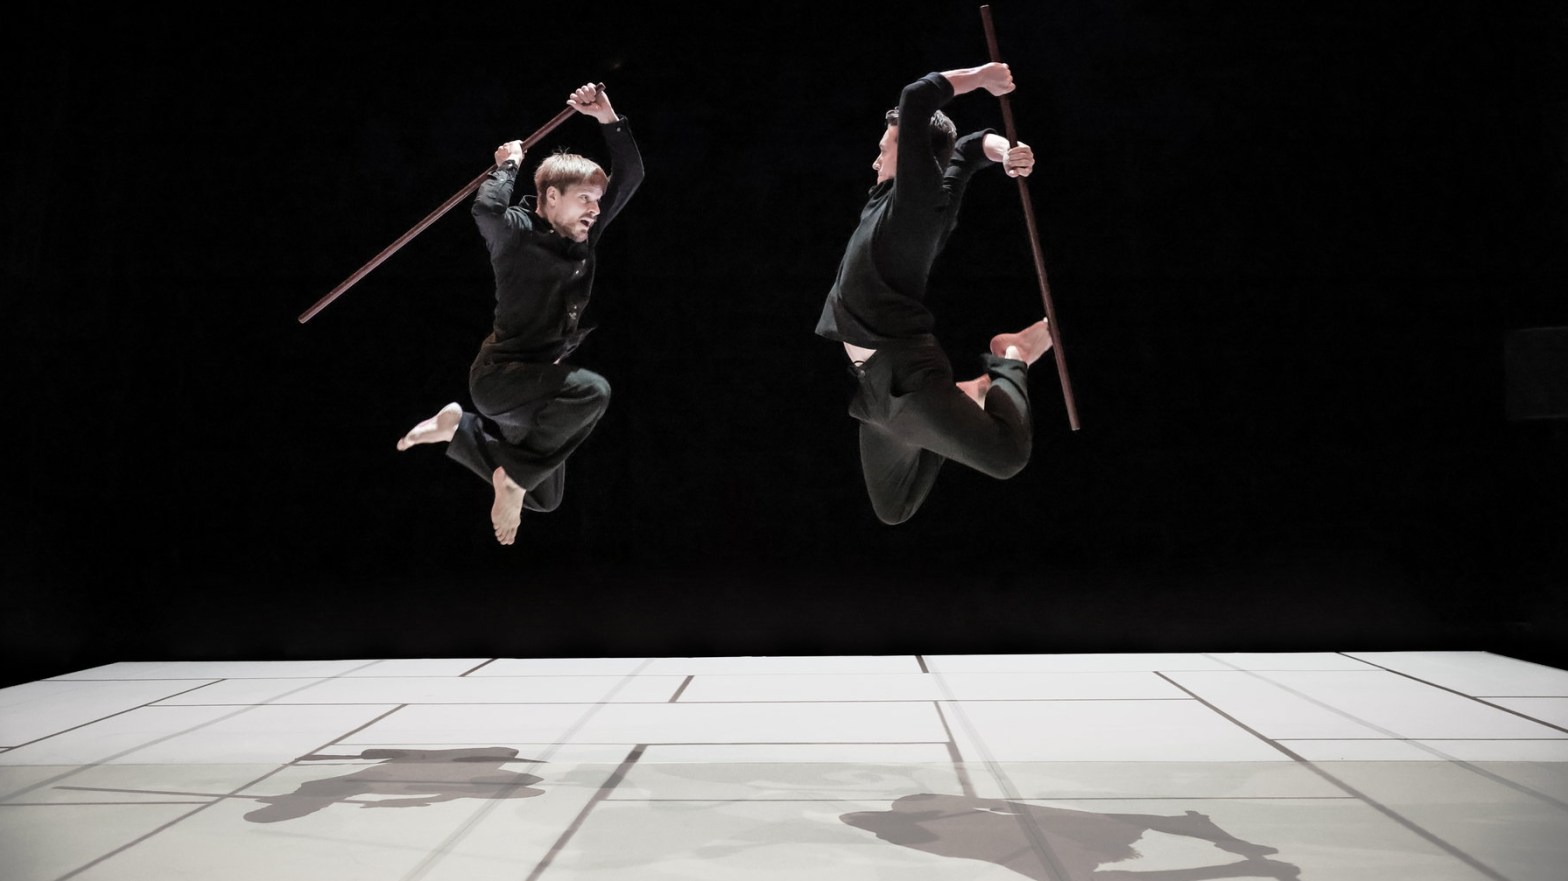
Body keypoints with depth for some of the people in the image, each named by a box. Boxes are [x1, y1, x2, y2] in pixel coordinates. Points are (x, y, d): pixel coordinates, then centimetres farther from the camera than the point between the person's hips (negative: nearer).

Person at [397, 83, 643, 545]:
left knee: (544, 499, 17)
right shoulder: (517, 233, -12)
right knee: (592, 392, -37)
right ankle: (514, 477, -19)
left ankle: (458, 429, 26)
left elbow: (630, 175, 5)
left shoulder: (583, 236, 5)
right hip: (501, 375, -8)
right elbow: (487, 208, -35)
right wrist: (508, 165, -15)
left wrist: (607, 116, -5)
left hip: (542, 379, 8)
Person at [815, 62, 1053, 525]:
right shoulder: (893, 204, 15)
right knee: (892, 510, 16)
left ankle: (1009, 363, 2)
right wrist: (1003, 150, 4)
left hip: (902, 372, -10)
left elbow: (916, 99, -14)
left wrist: (979, 77, -1)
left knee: (1007, 455, -28)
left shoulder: (921, 194, -10)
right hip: (874, 381, 10)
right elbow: (968, 147, 25)